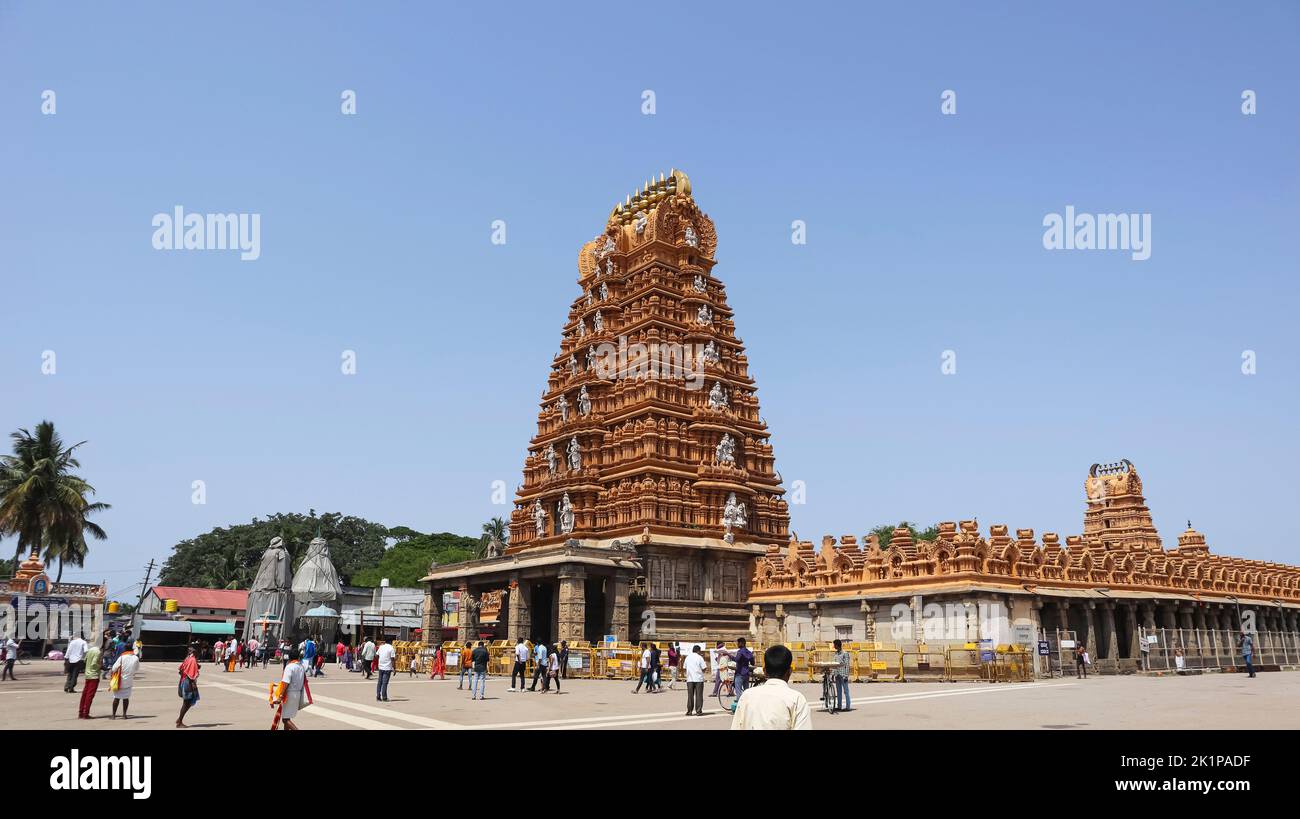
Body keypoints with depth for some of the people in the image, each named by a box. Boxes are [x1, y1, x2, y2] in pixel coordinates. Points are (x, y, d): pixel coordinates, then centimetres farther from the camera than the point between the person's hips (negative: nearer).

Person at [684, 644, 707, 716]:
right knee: (699, 695, 2)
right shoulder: (699, 657, -6)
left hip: (690, 679, 4)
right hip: (698, 679, -4)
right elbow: (703, 668, -8)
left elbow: (685, 668, 10)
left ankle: (689, 711, 9)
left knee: (690, 695, 9)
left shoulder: (688, 657, 7)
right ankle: (698, 711, 0)